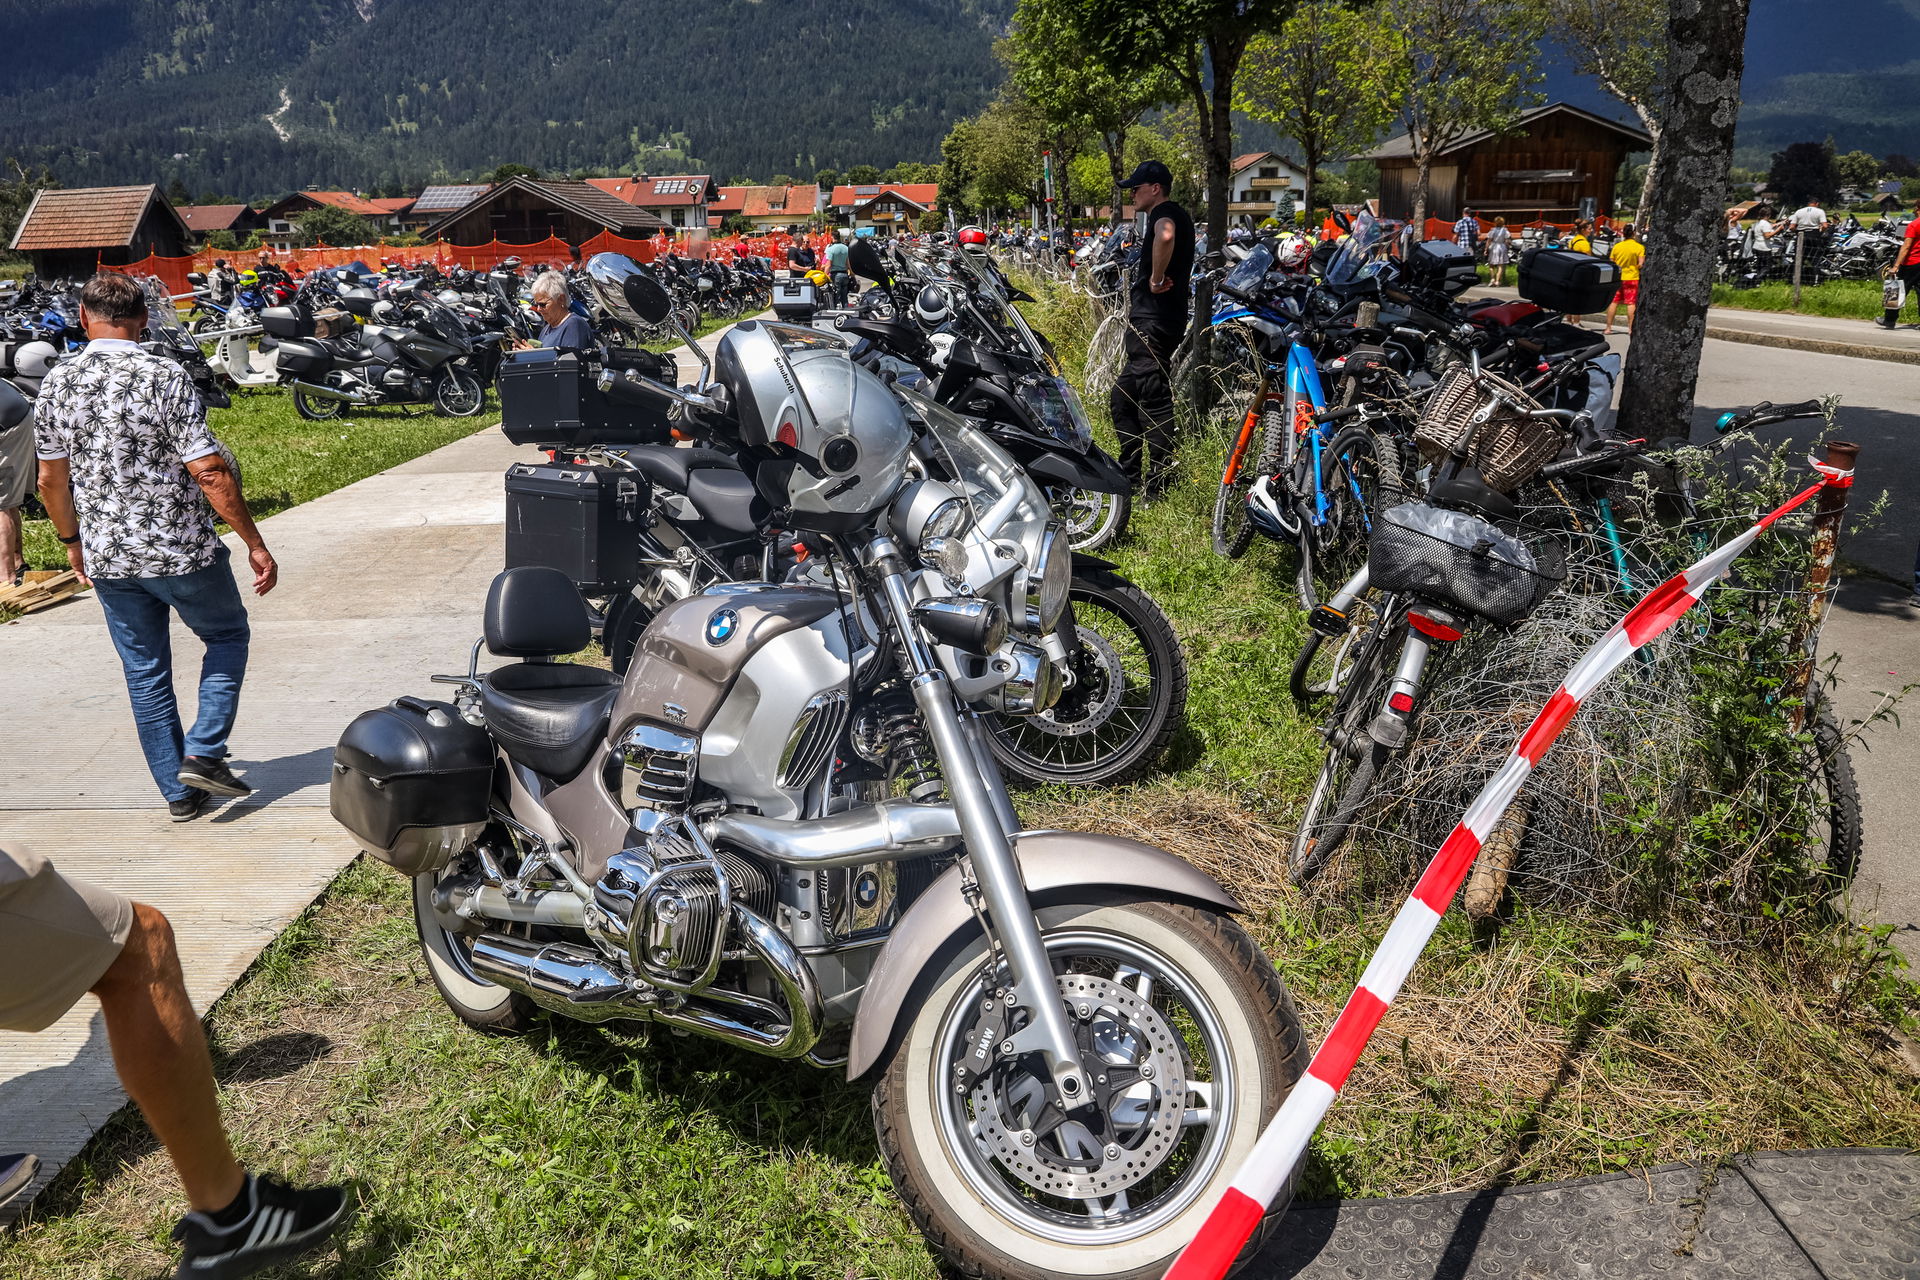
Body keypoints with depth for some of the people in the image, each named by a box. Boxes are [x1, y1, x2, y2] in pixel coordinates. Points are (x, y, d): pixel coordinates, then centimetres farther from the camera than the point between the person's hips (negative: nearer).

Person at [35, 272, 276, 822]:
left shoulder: (56, 384, 0)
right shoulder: (165, 378, -15)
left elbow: (51, 479, 7)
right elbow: (211, 473, -18)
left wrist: (72, 540, 22)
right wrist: (255, 544, -11)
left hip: (107, 559, 4)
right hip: (182, 551, -4)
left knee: (145, 673, 14)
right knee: (228, 635, 19)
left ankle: (178, 790, 21)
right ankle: (203, 753, 6)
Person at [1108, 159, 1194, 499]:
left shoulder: (1165, 212, -9)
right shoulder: (1178, 216, 23)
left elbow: (1165, 235, -35)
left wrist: (1156, 280, -25)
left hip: (1153, 323, -11)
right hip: (1148, 322, 11)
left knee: (1155, 401, -11)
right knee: (1122, 400, 15)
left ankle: (1159, 485, -9)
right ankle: (1130, 475, 22)